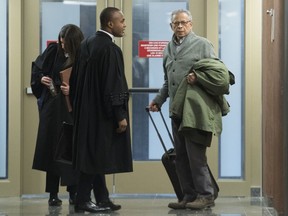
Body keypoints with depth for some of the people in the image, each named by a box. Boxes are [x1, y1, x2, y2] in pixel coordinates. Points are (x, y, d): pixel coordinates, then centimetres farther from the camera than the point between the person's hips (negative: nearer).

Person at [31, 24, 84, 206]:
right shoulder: (54, 51, 0)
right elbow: (37, 68, 12)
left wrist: (73, 90, -24)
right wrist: (41, 78, -6)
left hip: (73, 109, -3)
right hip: (52, 107, 3)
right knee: (51, 148, 3)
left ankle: (74, 193, 9)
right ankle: (53, 194, 9)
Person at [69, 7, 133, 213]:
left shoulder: (88, 43, 9)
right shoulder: (110, 49, -17)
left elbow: (76, 78, 13)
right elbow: (113, 85, -19)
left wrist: (78, 104, 19)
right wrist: (120, 115, -16)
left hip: (86, 109, 9)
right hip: (102, 112, -9)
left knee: (96, 155, 12)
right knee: (96, 155, -2)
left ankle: (102, 199, 17)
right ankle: (83, 200, 1)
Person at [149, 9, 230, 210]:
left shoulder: (202, 44, 0)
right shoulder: (169, 49, 19)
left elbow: (216, 73, -3)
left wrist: (197, 77, -16)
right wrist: (158, 100, 18)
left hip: (195, 108, -7)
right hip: (177, 109, 7)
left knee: (195, 155, -8)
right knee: (181, 156, 7)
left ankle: (206, 196, 1)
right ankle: (189, 196, 13)